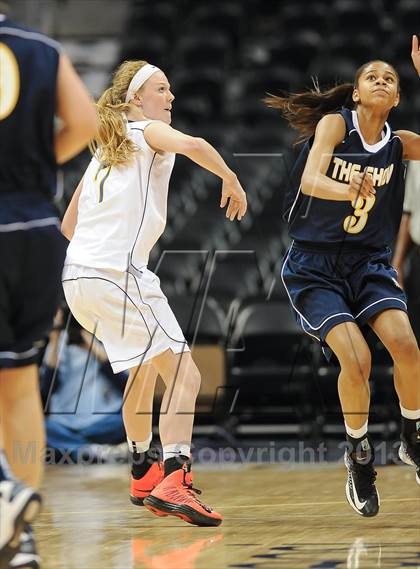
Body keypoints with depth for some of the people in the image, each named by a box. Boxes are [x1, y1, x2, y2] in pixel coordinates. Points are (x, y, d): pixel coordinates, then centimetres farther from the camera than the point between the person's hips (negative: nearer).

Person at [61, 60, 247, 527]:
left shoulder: (104, 150, 24)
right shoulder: (148, 132, 0)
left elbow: (68, 223, 28)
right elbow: (193, 146, -23)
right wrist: (231, 180, -8)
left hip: (77, 275, 9)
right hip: (118, 275, -9)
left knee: (145, 367, 29)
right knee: (183, 374, -12)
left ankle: (142, 475, 37)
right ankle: (174, 481, -29)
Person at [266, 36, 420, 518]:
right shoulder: (335, 123, -9)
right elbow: (311, 180, -23)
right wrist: (350, 191, -45)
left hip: (368, 262, 3)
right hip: (314, 265, -3)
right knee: (356, 359, -21)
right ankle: (359, 456, 3)